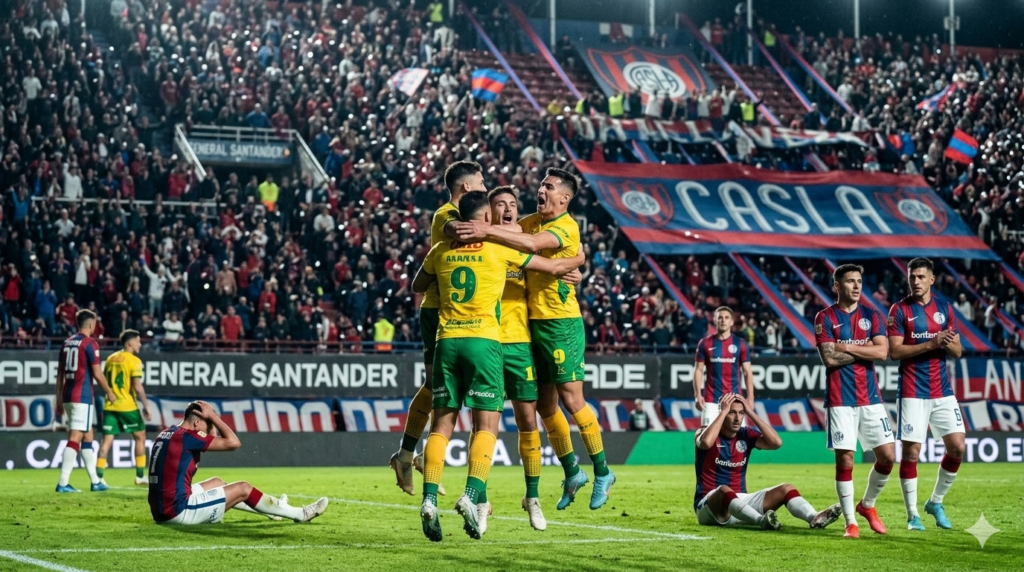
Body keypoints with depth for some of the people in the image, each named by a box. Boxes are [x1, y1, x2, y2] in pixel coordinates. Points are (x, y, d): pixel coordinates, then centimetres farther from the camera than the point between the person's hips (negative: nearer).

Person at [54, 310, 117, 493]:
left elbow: (60, 373, 15)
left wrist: (59, 399, 20)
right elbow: (97, 373, -11)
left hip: (67, 395, 8)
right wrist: (109, 392, 3)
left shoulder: (67, 343, 13)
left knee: (88, 436, 16)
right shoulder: (90, 343, -8)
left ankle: (95, 481, 20)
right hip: (82, 397, -8)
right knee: (75, 438, -9)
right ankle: (63, 483, -14)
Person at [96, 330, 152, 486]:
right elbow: (137, 387, -15)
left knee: (107, 440, 1)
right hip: (128, 406, -5)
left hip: (110, 406, 5)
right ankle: (140, 476, 15)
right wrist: (146, 406, -9)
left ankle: (98, 476, -9)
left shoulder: (110, 359, 11)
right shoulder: (134, 361, -8)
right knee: (140, 437, 12)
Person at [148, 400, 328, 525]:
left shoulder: (166, 434, 12)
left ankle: (271, 508, 44)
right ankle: (300, 514, 14)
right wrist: (212, 416, -3)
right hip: (178, 510, -9)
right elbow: (233, 442, -11)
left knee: (217, 483, 30)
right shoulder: (186, 436, -14)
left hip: (160, 510, 9)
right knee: (243, 489, 3)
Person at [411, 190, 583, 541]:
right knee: (486, 424, -2)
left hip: (447, 341, 3)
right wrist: (576, 261, 31)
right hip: (483, 341, -3)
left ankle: (429, 499, -7)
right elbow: (554, 266, 11)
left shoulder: (441, 251, 11)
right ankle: (471, 496, -18)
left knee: (442, 424, 6)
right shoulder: (500, 249, 2)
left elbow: (417, 287, 28)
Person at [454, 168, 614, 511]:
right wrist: (481, 230, -25)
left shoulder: (567, 227, -14)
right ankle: (572, 473, 24)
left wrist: (487, 232, -37)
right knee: (545, 405, 9)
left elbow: (531, 244, -31)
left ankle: (602, 472, 10)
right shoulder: (532, 221, 10)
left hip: (562, 322, -7)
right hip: (533, 322, 7)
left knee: (570, 399, -5)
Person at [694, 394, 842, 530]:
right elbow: (706, 442, -31)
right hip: (709, 505, -6)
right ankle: (762, 521, -63)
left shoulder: (746, 435, 6)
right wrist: (723, 412, -20)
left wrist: (751, 413, -9)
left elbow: (776, 442, -10)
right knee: (724, 490, -39)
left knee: (785, 489, -9)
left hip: (740, 503, 6)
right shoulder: (705, 433, -5)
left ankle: (814, 518, -36)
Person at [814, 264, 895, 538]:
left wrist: (846, 347, -9)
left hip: (870, 397, 4)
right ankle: (850, 521, 6)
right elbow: (829, 359, -12)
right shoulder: (825, 318, -1)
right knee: (844, 459, -4)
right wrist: (864, 349, -6)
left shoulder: (871, 316, 9)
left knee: (887, 455, -1)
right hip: (840, 400, -4)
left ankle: (867, 504, 23)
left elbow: (882, 351, -6)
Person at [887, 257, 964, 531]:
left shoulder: (945, 308, 10)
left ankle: (936, 502, 18)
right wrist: (930, 344, -20)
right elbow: (894, 351, -11)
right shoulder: (900, 310, -2)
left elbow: (958, 351, 11)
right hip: (913, 393, -4)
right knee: (911, 451, -4)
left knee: (957, 447, -2)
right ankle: (912, 514, 7)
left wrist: (949, 344, -12)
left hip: (942, 392, 4)